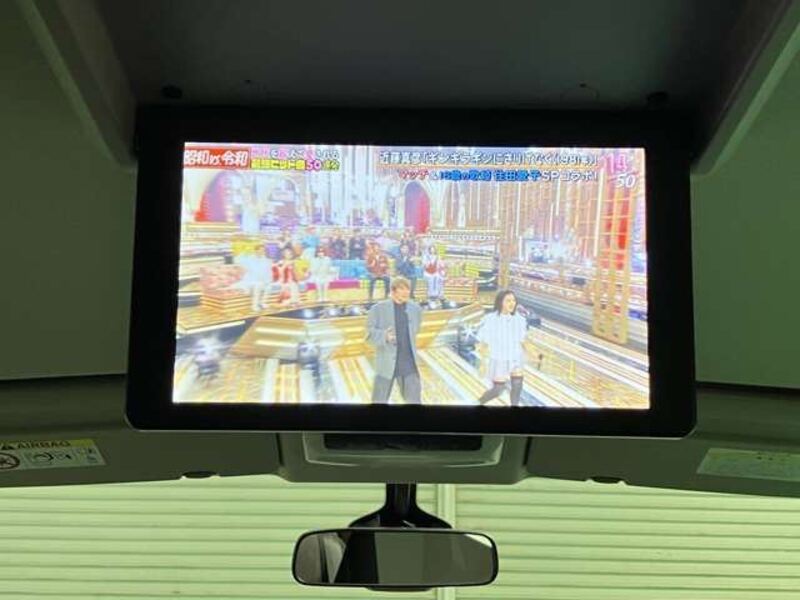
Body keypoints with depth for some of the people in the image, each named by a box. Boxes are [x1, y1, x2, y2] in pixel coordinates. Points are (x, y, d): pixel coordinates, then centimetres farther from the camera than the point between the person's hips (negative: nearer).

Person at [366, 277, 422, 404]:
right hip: (386, 363, -3)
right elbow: (370, 333, -9)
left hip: (408, 364, 3)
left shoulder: (415, 308, 3)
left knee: (414, 400, 8)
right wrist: (384, 336, -28)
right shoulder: (378, 309, -8)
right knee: (379, 401, 8)